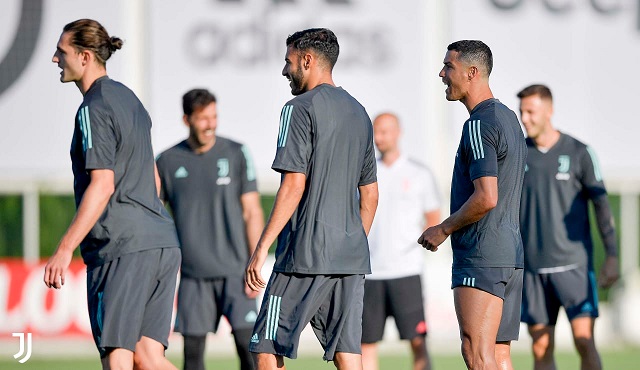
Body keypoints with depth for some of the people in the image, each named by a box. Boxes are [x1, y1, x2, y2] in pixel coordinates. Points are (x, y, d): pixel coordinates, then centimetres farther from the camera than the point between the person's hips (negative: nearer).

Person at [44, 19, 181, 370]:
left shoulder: (94, 109, -9)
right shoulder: (128, 98, 20)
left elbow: (102, 185, -17)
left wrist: (64, 249, -18)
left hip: (123, 248, -9)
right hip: (163, 243, 9)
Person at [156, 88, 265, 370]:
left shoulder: (236, 154, 1)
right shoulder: (168, 162, 4)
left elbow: (253, 213, 2)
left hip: (235, 271, -1)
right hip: (193, 275, 1)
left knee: (247, 342, -11)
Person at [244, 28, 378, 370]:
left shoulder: (301, 108, -6)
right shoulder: (358, 114, 17)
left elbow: (294, 185, -14)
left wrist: (261, 248, -13)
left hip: (306, 255, -7)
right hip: (351, 258, 7)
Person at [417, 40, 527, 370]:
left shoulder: (479, 125, -13)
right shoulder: (509, 118, 18)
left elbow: (486, 198, -22)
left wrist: (443, 229, -9)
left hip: (482, 256, -10)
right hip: (511, 253, 10)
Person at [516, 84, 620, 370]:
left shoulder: (579, 153, -1)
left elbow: (601, 205, 0)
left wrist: (612, 256, -7)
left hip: (574, 264, -3)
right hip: (533, 269, 3)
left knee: (584, 342, -12)